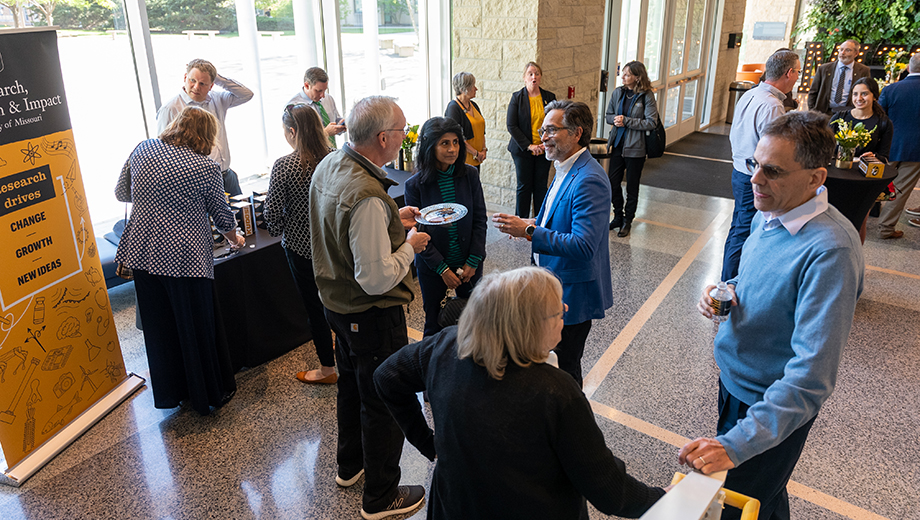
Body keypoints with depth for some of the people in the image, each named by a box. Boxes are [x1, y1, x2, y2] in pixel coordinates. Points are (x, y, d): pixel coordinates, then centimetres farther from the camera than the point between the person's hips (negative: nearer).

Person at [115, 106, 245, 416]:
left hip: (142, 253, 5)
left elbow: (121, 193, 12)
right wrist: (235, 239, 23)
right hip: (185, 258, -4)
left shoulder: (143, 149, 4)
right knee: (198, 329, 10)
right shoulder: (207, 168, -7)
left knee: (158, 327, 17)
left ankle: (170, 391, 33)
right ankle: (211, 393, 25)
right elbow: (222, 215, 4)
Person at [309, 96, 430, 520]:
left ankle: (350, 465, 50)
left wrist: (393, 221, 8)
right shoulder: (367, 196, -33)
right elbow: (377, 280, -30)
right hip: (372, 315, -9)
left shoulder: (328, 165, -2)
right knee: (383, 403, 10)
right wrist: (410, 245, -14)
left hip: (337, 304, 10)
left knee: (351, 385, 27)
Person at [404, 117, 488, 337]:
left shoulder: (470, 175, -5)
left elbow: (480, 220, -1)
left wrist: (473, 261, -7)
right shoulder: (415, 185, -11)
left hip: (469, 263, 2)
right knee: (434, 326, 12)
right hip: (432, 268, -2)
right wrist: (442, 268, -12)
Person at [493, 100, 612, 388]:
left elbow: (583, 246, -32)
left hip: (573, 294, -10)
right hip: (555, 287, 10)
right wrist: (535, 224, 1)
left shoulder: (589, 180, -25)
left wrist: (528, 231, -31)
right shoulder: (565, 169, 7)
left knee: (565, 368, 6)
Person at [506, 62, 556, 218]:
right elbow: (511, 126, -7)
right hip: (523, 150, -2)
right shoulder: (517, 97, -2)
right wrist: (529, 146, -13)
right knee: (524, 187, 4)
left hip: (544, 150, 2)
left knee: (541, 186, 6)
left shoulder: (549, 97, 5)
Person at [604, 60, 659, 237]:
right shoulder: (618, 92, 3)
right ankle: (618, 217, 28)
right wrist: (616, 119, -11)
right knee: (613, 183, 9)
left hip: (635, 147, -5)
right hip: (618, 144, 5)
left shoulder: (647, 96, -11)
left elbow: (651, 122, -14)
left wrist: (626, 121, -18)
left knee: (632, 187, 7)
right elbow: (609, 115, 12)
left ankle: (627, 221, 21)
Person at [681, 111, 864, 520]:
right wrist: (728, 290, -7)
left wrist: (737, 444, -40)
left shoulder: (831, 250, -32)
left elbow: (812, 376, -35)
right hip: (734, 379, 8)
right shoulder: (770, 214, -5)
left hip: (777, 407, -7)